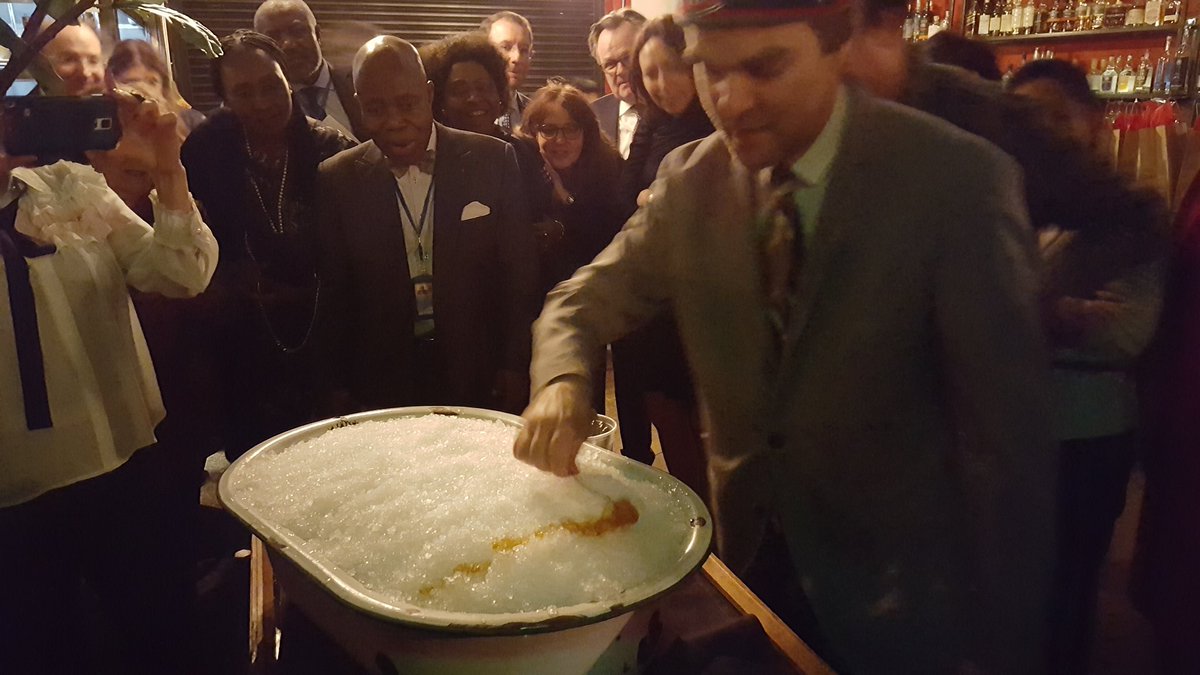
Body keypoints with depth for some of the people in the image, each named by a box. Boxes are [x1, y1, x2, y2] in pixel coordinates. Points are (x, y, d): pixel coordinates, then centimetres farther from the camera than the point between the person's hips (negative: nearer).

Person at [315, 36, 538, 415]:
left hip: (482, 382, 0)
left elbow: (520, 274, -1)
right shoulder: (338, 179, -2)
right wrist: (340, 387, 3)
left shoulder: (493, 160, -5)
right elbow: (335, 294, 4)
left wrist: (514, 366, -3)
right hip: (383, 390, 1)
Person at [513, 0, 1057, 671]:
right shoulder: (691, 181, -7)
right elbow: (584, 302, 2)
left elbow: (1005, 433, -17)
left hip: (896, 586, -4)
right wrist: (562, 382, -21)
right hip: (750, 554, 4)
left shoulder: (960, 179, -20)